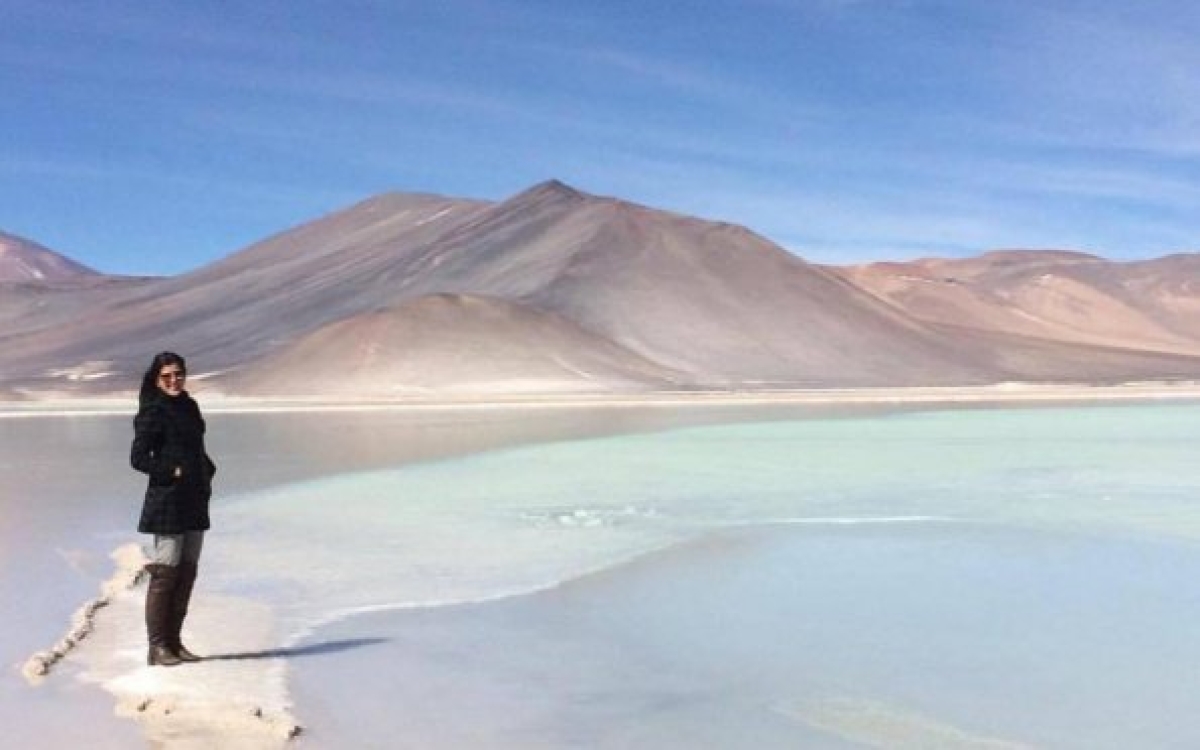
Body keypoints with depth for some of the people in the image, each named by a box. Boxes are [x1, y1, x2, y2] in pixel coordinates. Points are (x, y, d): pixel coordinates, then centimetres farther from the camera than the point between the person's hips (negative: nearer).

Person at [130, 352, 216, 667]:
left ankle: (174, 642, 17)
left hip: (195, 500, 8)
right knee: (165, 574, -5)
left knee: (187, 572, 10)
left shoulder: (189, 406, 13)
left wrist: (208, 470, 7)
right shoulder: (154, 411, -9)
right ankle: (157, 647, 2)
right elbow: (138, 458, -13)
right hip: (167, 501, -8)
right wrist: (172, 472, -14)